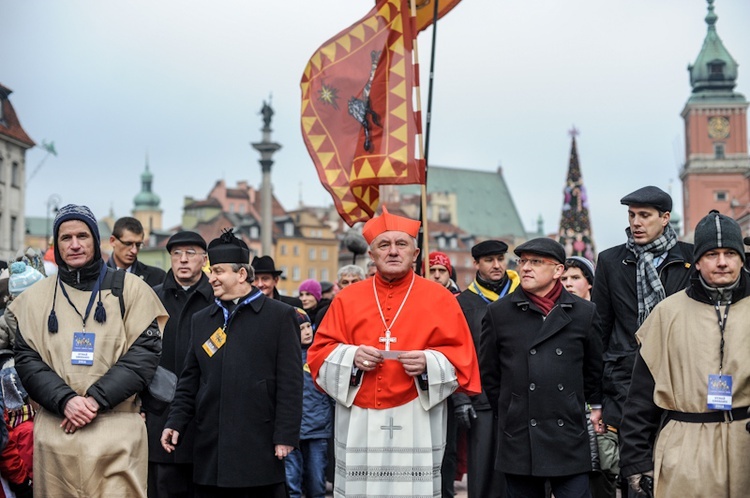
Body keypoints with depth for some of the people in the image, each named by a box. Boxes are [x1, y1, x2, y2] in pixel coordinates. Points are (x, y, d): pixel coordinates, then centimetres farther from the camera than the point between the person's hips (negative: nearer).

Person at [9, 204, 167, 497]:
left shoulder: (129, 289, 6)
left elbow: (145, 352, -1)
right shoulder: (36, 297, 12)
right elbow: (26, 360, 5)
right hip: (55, 431, 2)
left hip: (118, 430, -2)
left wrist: (96, 399, -11)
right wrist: (65, 400, -12)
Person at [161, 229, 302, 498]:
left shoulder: (280, 315, 0)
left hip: (260, 446, -4)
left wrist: (286, 436, -10)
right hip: (210, 451, 4)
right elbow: (189, 380, 16)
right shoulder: (201, 320, 15)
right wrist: (176, 422, 4)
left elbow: (290, 383, -5)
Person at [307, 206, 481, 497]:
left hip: (416, 424, -2)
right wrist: (351, 357, -11)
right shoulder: (348, 298, 9)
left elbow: (462, 357, 3)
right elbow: (319, 354, 8)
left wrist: (429, 363, -15)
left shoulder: (440, 299, 4)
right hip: (359, 424, 2)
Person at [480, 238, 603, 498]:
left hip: (570, 438, 0)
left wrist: (596, 406, 21)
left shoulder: (584, 313, 5)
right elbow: (488, 372, 11)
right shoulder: (498, 313, 4)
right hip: (519, 441, 0)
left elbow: (595, 368, 18)